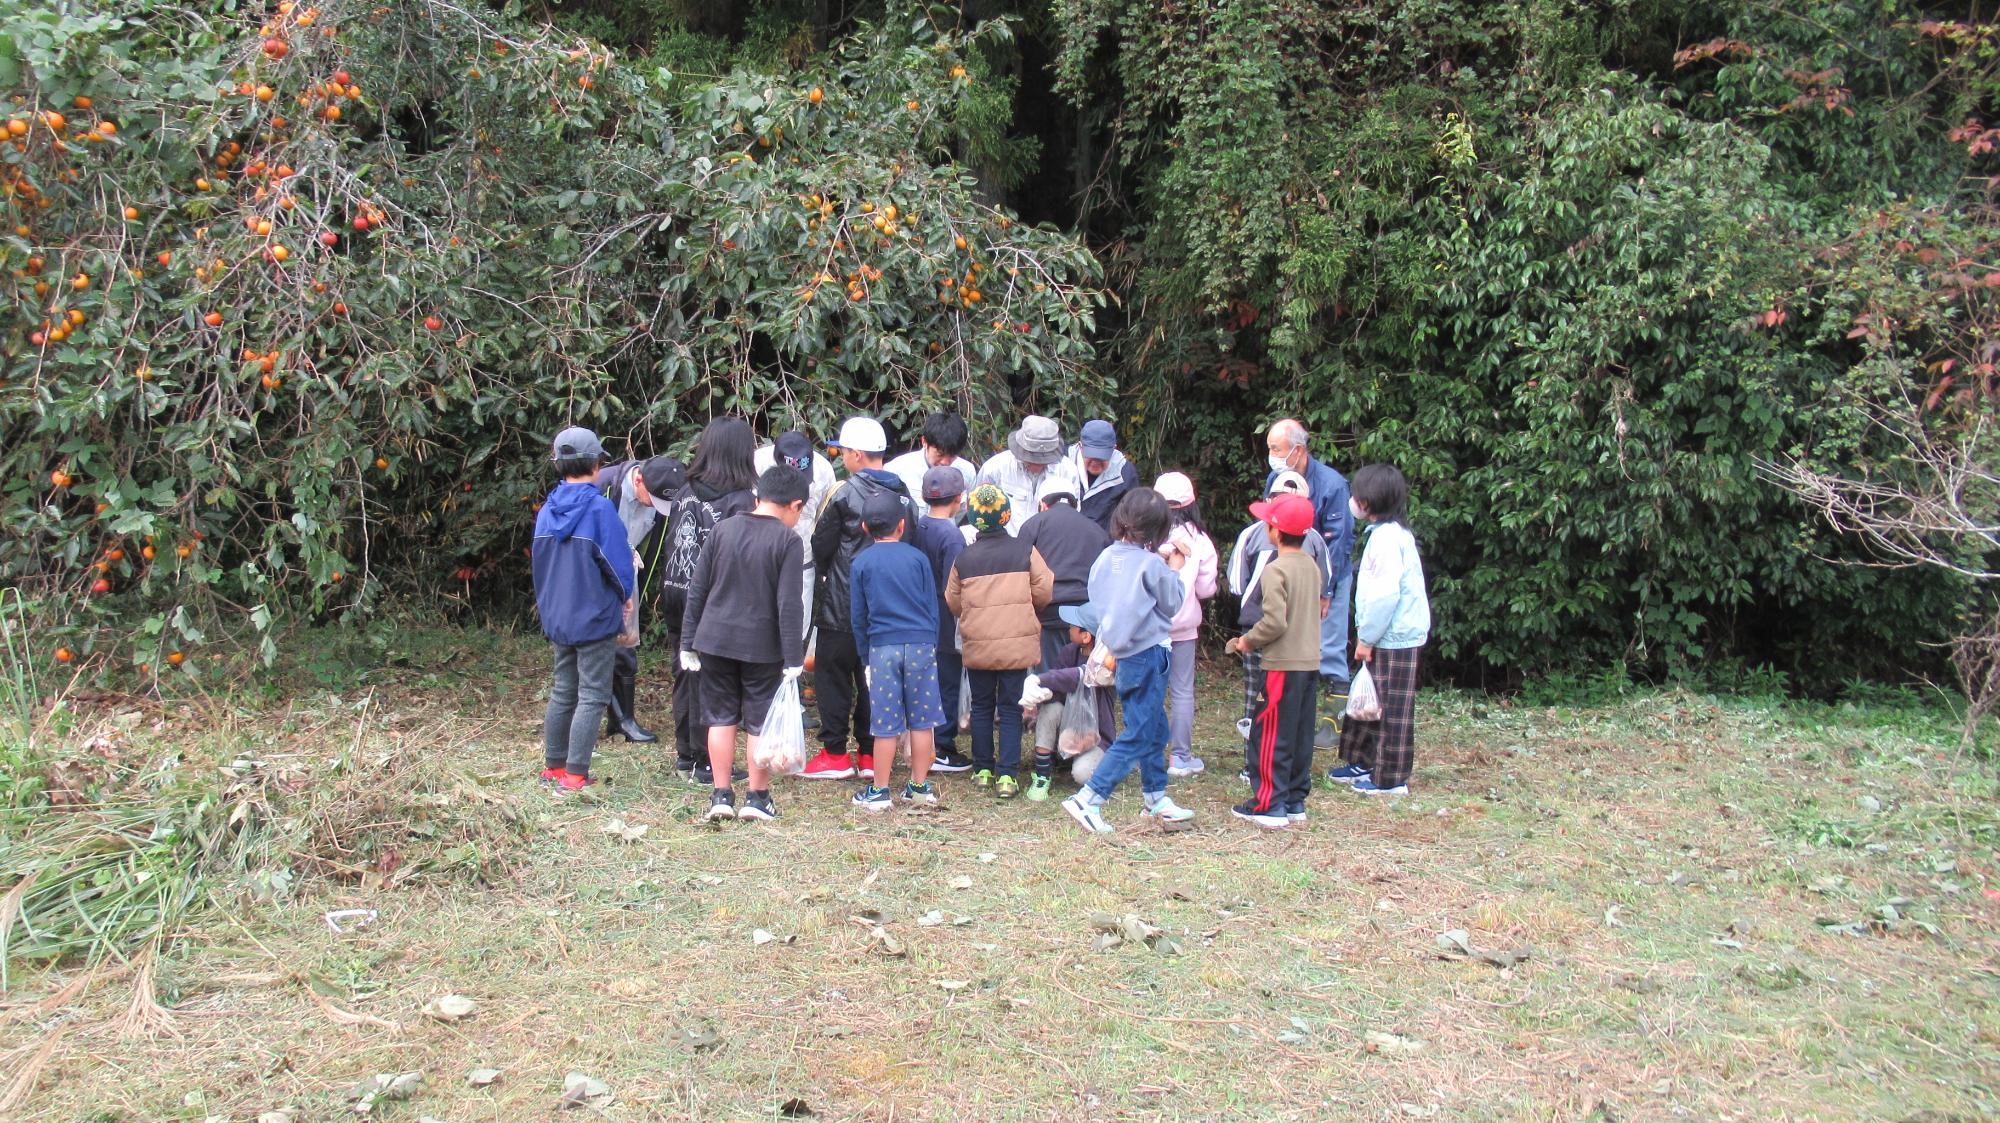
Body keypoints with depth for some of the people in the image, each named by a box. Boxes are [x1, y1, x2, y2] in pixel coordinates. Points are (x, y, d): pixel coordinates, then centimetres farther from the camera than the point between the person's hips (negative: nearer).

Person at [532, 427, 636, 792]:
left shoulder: (546, 510, 4)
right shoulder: (599, 508, -16)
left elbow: (538, 563, 13)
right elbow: (619, 564, -16)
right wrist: (625, 595, 4)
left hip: (557, 619, 7)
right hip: (596, 619, -7)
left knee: (562, 692, 18)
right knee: (592, 697, 0)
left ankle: (553, 766, 25)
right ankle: (575, 775, -2)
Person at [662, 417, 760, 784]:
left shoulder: (685, 493, 6)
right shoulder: (741, 499, -13)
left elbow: (668, 547, 10)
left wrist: (666, 593, 16)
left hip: (678, 594, 6)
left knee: (686, 673, 17)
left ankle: (685, 753, 28)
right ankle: (706, 763, 8)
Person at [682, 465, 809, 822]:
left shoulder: (722, 529, 3)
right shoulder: (788, 541, -9)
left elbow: (697, 590, 5)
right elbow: (789, 605, -14)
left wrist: (688, 643, 11)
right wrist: (794, 659, -10)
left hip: (715, 640, 3)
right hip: (762, 646, -3)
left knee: (720, 717, 12)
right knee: (760, 722, 8)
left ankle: (721, 795, 14)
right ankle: (757, 797, 13)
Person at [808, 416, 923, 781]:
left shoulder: (844, 494, -13)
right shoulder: (904, 495, 5)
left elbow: (821, 547, -5)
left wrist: (825, 572, 14)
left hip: (842, 604, -6)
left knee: (833, 674, 5)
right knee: (874, 677, 12)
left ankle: (835, 754, 7)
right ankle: (871, 754, 16)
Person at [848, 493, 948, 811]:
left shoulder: (861, 563, 3)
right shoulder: (917, 558, 4)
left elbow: (857, 615, 6)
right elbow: (932, 606, 7)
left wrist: (865, 655, 14)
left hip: (882, 647, 0)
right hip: (921, 644, 0)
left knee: (886, 723, 3)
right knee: (922, 720, 7)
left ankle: (879, 791, 9)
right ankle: (919, 786, 14)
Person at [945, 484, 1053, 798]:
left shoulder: (963, 559, -3)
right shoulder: (1025, 551, -6)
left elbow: (953, 603, 5)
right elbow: (1044, 592, -4)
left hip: (978, 646, 1)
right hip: (1018, 645, -1)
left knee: (981, 707, 16)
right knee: (1010, 709, 6)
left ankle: (982, 770, 22)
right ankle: (1006, 775, 1)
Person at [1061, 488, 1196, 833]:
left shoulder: (1106, 559, 1)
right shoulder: (1152, 565, -17)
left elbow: (1097, 599, 11)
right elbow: (1172, 604, -6)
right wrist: (1175, 570, 8)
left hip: (1120, 654, 8)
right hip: (1148, 654, -8)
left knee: (1155, 729, 21)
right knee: (1138, 736, -2)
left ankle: (1156, 798, 31)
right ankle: (1087, 800, -6)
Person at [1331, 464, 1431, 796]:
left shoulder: (1387, 536, -18)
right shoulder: (1389, 532, 13)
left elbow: (1385, 594, -23)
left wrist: (1366, 637, -17)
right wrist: (1366, 634, 13)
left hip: (1394, 638, -10)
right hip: (1387, 635, 10)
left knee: (1392, 708, 0)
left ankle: (1391, 779, 8)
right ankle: (1363, 763, 28)